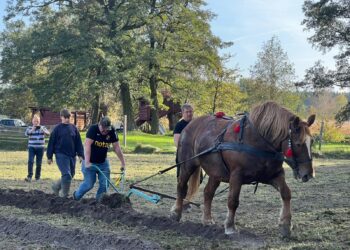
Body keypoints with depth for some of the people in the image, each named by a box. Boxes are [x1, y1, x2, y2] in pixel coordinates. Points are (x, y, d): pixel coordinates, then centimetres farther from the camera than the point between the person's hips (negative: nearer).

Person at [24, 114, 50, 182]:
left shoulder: (42, 128, 4)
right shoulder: (30, 128, 4)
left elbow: (48, 133, -10)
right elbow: (26, 133, -12)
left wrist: (43, 130, -29)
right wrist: (32, 130, -28)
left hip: (40, 148, 1)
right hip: (31, 147, -1)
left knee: (39, 163, 5)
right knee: (30, 161, -15)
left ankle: (37, 177, 18)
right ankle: (29, 176, -17)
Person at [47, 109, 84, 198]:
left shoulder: (73, 128, 8)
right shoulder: (57, 129, -2)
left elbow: (78, 142, 11)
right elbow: (51, 143, 0)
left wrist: (80, 155, 4)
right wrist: (49, 157, -2)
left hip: (72, 155, 5)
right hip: (61, 155, -5)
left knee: (71, 175, 12)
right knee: (67, 175, -13)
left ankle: (56, 187, 35)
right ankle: (65, 196, -2)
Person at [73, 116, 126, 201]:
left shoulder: (112, 131, -8)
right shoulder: (93, 129, -19)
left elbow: (117, 148, -5)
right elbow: (88, 145, -27)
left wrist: (123, 163, -8)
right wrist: (87, 162, -35)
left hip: (103, 163, 4)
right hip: (90, 162, -4)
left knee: (104, 184, -1)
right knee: (89, 184, 0)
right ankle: (76, 196, 25)